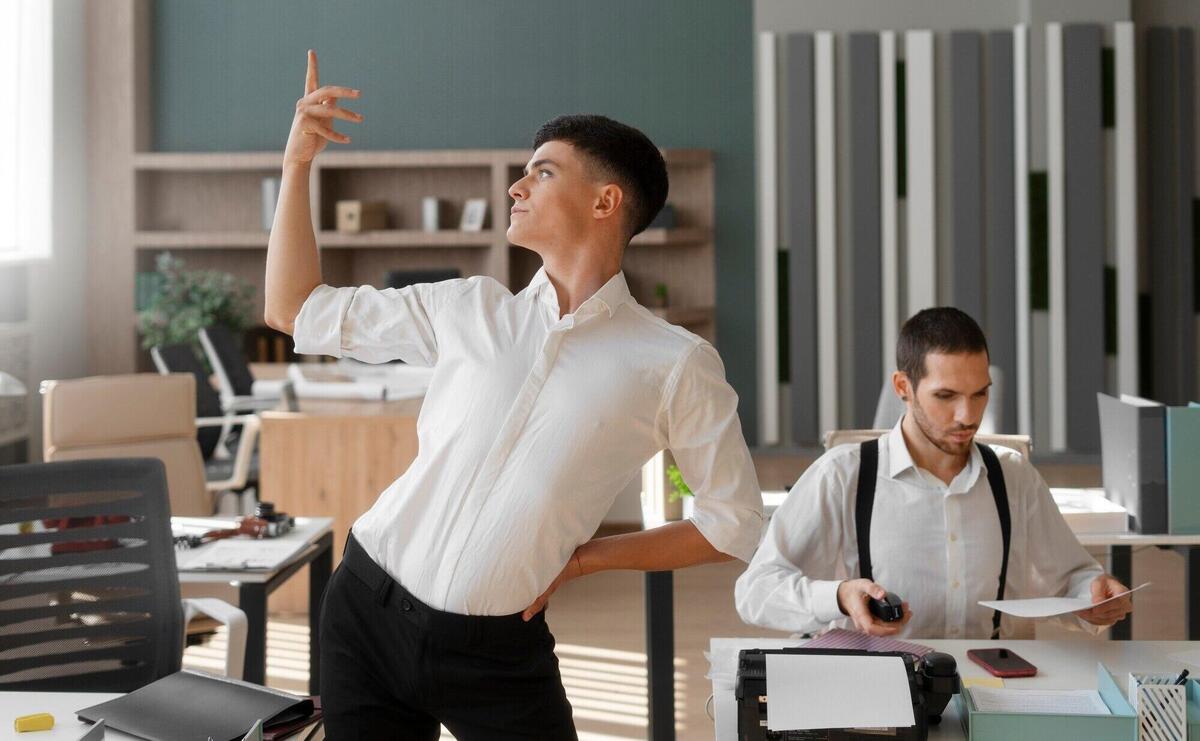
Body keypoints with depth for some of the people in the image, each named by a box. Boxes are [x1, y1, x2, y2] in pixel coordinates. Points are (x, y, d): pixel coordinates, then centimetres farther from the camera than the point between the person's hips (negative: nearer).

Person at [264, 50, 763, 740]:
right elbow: (296, 310, 10)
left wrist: (585, 556, -2)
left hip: (497, 653, -3)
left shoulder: (674, 365, -6)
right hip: (368, 609, 3)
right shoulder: (471, 309, 4)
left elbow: (735, 523, 0)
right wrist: (298, 162, 2)